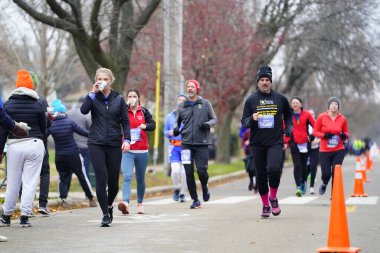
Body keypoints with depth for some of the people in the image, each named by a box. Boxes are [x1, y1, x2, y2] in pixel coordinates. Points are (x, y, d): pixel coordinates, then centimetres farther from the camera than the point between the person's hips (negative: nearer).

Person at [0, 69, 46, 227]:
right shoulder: (38, 105, 0)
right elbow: (43, 128, 6)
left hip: (14, 146, 1)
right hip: (35, 144, 0)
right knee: (30, 182, 2)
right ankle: (24, 217, -1)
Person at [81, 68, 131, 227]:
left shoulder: (119, 99, 7)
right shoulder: (93, 98, 5)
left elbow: (125, 121, 6)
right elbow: (83, 110, -15)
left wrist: (126, 139, -6)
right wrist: (93, 93, -15)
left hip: (114, 144, 1)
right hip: (96, 143, -1)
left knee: (113, 181, 3)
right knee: (101, 178, -12)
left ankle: (109, 205, 33)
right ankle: (105, 214, -4)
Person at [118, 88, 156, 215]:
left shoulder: (144, 111, 8)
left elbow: (153, 124, 6)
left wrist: (145, 126, -15)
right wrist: (126, 105, -15)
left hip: (142, 151, 2)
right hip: (127, 151, -2)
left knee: (140, 179, 12)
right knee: (127, 177, -19)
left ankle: (140, 203, 25)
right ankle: (126, 203, -32)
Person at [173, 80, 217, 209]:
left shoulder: (205, 104, 4)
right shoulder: (181, 106, 10)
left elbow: (214, 119, 9)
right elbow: (177, 121, 20)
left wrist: (207, 124, -12)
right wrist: (176, 129, -1)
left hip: (202, 143, -2)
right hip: (186, 143, 2)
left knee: (201, 170, -9)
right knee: (189, 173, -2)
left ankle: (204, 187, 25)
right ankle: (195, 200, 10)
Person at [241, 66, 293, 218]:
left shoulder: (280, 99, 6)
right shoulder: (251, 100, 5)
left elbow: (288, 116, 22)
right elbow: (244, 121, 4)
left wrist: (288, 130, 6)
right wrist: (252, 119, -17)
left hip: (276, 143, -1)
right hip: (258, 144, 1)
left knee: (274, 169, -23)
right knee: (261, 176, 6)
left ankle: (273, 197, 1)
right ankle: (265, 205, 22)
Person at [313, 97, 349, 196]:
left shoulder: (342, 119, 1)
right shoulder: (321, 117, -5)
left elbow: (346, 133, 13)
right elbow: (315, 132, 0)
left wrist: (344, 136, -11)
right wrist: (324, 135, -18)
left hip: (339, 150, 1)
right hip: (324, 151, -1)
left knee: (335, 173, -8)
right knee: (326, 174, -2)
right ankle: (324, 184, 35)